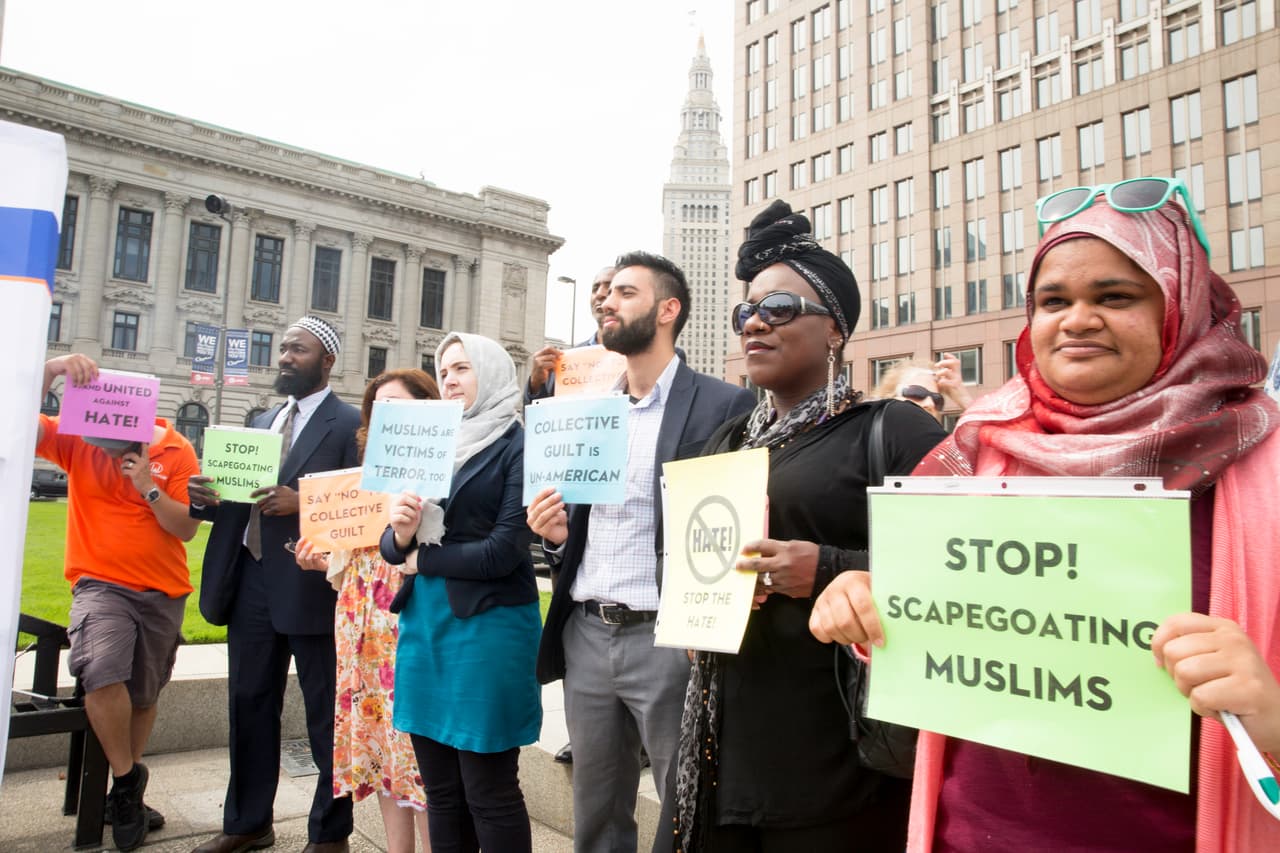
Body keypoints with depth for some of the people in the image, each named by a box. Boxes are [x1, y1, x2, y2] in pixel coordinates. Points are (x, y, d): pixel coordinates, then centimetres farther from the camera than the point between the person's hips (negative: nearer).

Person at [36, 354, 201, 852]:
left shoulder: (176, 451, -7)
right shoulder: (75, 439, -4)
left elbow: (186, 529, -8)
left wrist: (150, 487, -21)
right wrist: (51, 369, -31)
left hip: (162, 592, 2)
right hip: (101, 585, -1)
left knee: (143, 697, 13)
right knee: (102, 673, -27)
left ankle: (126, 793, 33)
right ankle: (127, 782, -5)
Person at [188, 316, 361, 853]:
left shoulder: (349, 424, -5)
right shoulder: (263, 423, 17)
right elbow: (240, 500, 17)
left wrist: (302, 502, -26)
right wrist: (205, 498, -3)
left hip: (309, 585, -7)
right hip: (251, 579, 7)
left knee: (325, 714, 4)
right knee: (249, 704, 16)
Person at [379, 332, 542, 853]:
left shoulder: (517, 446, -6)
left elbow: (503, 552, -15)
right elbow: (393, 546, 11)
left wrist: (423, 560, -5)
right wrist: (401, 534, -11)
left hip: (487, 625, -6)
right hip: (423, 623, 7)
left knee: (489, 792, 2)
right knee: (439, 789, 14)